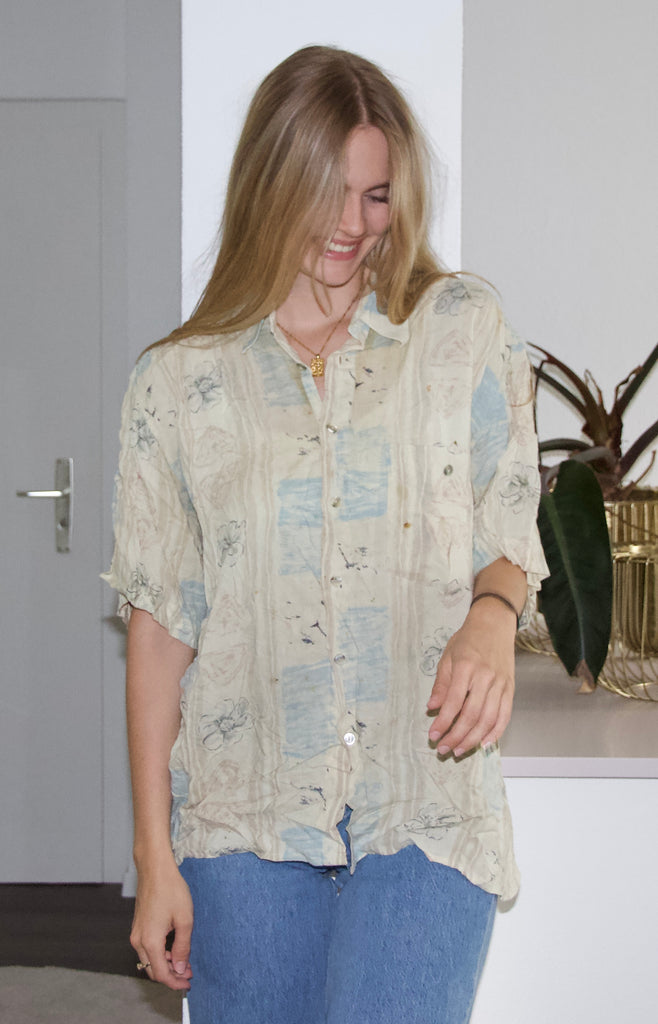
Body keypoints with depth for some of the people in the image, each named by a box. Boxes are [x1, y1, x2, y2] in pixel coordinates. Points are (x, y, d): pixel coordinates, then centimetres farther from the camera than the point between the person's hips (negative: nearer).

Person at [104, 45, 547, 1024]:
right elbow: (161, 623, 4)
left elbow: (509, 532, 10)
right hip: (246, 819, 1)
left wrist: (493, 615, -15)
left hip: (425, 809, -1)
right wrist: (154, 852, 1)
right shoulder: (178, 381, 4)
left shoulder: (463, 329, 5)